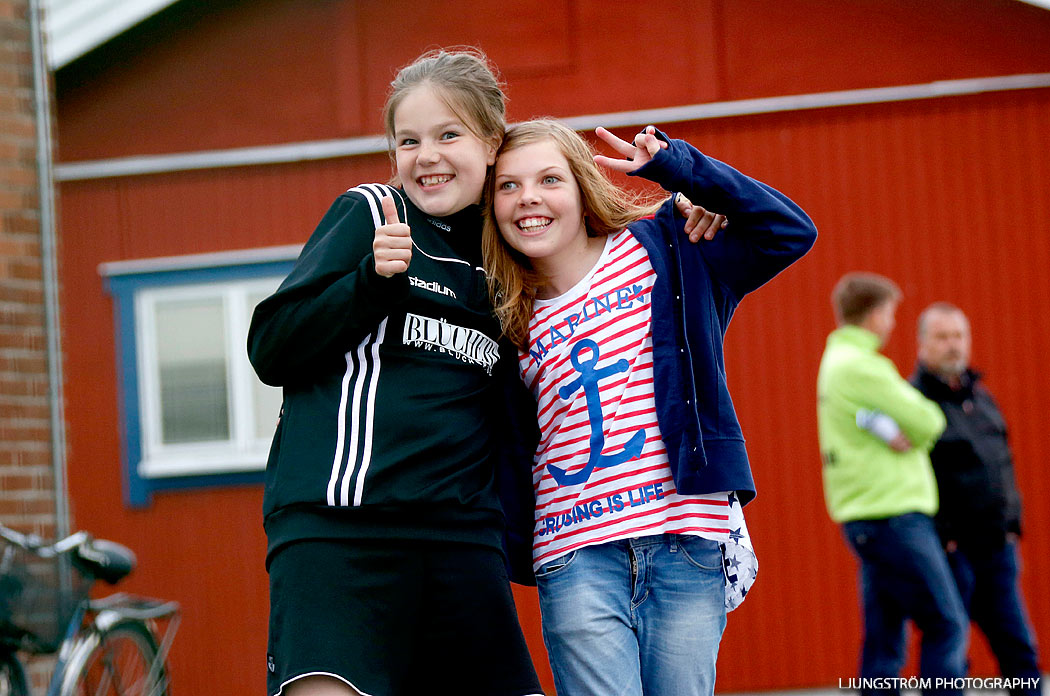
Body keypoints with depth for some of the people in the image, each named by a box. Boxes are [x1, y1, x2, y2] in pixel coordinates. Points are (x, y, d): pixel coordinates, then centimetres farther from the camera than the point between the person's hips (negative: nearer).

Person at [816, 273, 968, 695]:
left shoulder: (835, 361, 18)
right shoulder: (862, 367, -13)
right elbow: (927, 423, -14)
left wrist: (909, 434, -7)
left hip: (864, 517, 10)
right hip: (893, 514, -10)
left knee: (884, 638, 7)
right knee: (946, 624, -6)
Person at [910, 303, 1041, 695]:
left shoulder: (980, 396, 17)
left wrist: (1012, 522, 13)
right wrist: (940, 536, -19)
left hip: (996, 546, 7)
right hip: (951, 551, -7)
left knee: (1018, 646, 5)